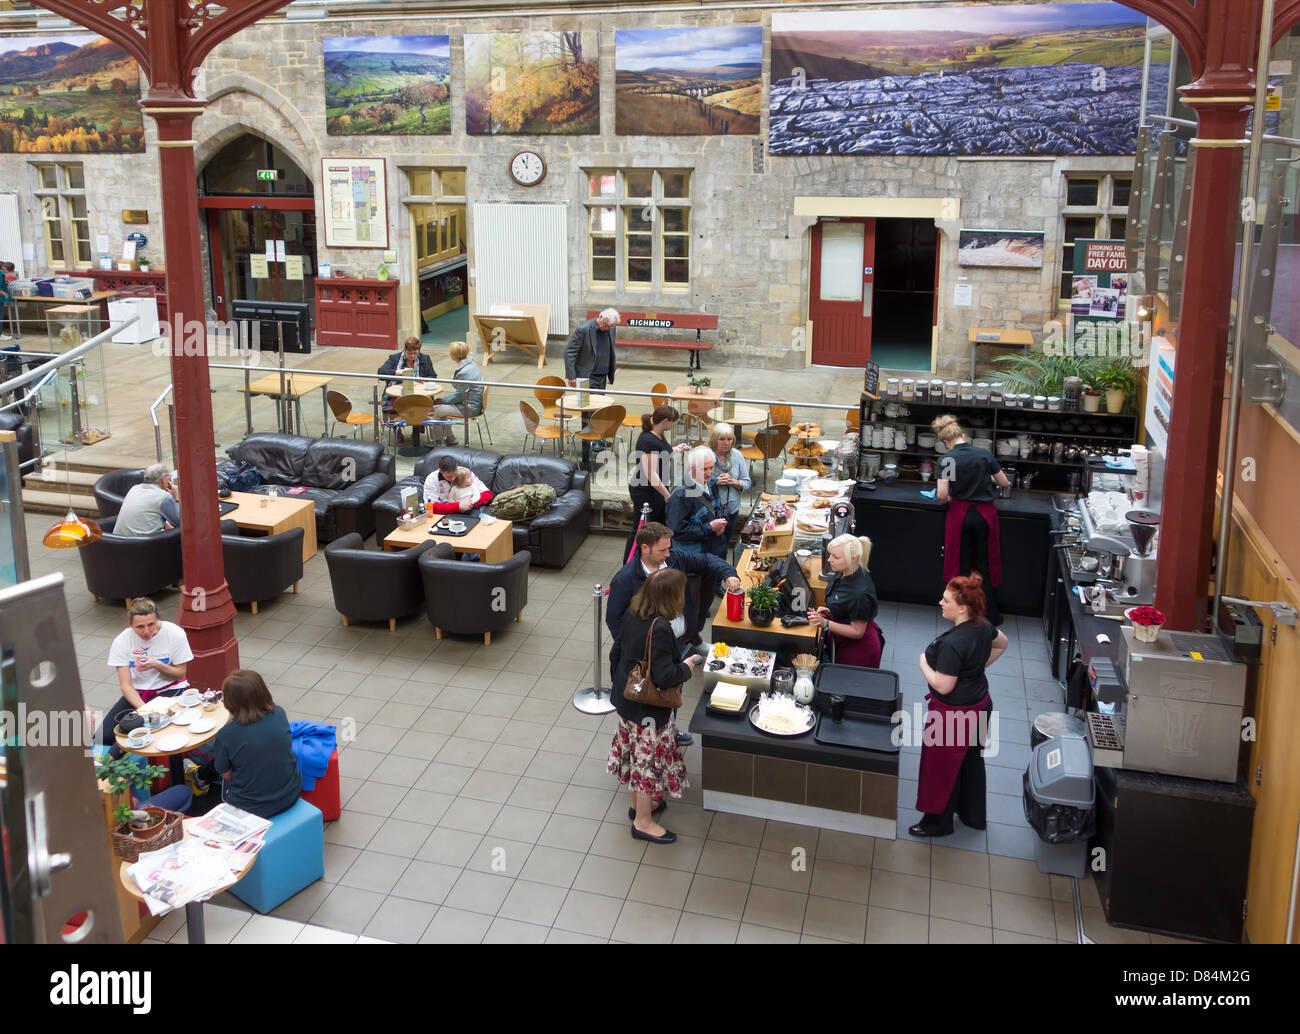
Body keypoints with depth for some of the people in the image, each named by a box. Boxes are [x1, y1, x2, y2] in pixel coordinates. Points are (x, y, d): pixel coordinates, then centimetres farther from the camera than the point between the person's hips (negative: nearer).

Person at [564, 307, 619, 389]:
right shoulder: (583, 329, -16)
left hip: (603, 376, 6)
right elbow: (569, 352, -14)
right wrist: (571, 376, -18)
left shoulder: (611, 330, 4)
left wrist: (611, 374, 18)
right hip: (587, 376, -6)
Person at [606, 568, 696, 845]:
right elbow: (664, 676, -31)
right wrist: (686, 668, -13)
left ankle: (638, 803, 44)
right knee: (650, 758, 8)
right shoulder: (660, 629, -32)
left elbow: (621, 643, 9)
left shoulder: (633, 613, -6)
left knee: (637, 753, 25)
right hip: (649, 709, -9)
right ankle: (643, 822, 23)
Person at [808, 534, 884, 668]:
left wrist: (825, 623, -29)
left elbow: (857, 632, -23)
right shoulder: (842, 573, -7)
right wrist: (830, 611, -4)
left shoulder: (860, 593, -34)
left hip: (859, 648, -9)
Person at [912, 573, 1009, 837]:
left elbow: (943, 686, -28)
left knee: (942, 766, 11)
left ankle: (938, 821, 29)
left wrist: (924, 664, -13)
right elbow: (1001, 643, 15)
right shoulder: (982, 626, -6)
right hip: (980, 706, 9)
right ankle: (973, 815, 43)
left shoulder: (953, 644, -33)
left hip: (954, 714, -9)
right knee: (972, 760, 25)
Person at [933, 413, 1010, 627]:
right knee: (986, 565, 13)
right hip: (985, 514, 2)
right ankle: (991, 615, 19)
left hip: (960, 514, -1)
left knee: (962, 564, 11)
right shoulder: (985, 455, -4)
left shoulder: (946, 459, -10)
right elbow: (1004, 482, 6)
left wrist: (947, 500, 5)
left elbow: (942, 495, -17)